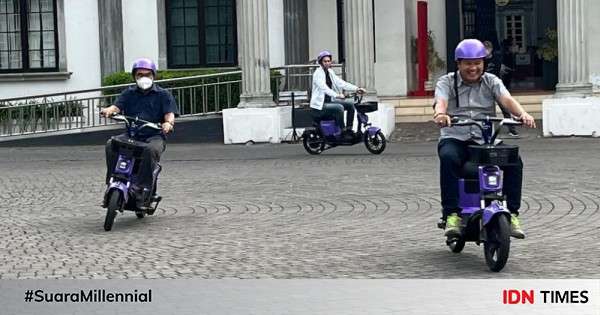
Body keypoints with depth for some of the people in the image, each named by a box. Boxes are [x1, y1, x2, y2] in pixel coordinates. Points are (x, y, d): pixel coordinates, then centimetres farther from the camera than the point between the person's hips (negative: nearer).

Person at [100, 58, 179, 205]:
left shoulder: (163, 94, 9)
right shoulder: (129, 93, 18)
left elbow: (169, 114, -4)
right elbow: (117, 106, 2)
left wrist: (168, 123, -29)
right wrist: (108, 110, -23)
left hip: (155, 135, -3)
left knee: (151, 149, -37)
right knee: (111, 144, -25)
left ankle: (143, 187, -33)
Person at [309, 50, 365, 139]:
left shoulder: (330, 72, 12)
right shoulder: (318, 73, -14)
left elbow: (340, 83, 6)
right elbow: (324, 87, -30)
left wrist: (356, 89, -8)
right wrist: (336, 95, -44)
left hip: (329, 101, 9)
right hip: (320, 105, -9)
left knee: (350, 103, 0)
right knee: (339, 107, -29)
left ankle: (349, 129, 3)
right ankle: (343, 131, -18)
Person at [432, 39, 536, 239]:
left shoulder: (491, 82, 12)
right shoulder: (446, 82, 6)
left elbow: (506, 99, -7)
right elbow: (440, 102, -15)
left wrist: (522, 113, -30)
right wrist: (440, 114, -41)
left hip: (486, 140, 2)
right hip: (454, 138, -2)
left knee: (514, 160, -24)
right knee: (448, 158, -36)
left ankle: (512, 213, -13)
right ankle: (451, 215, -31)